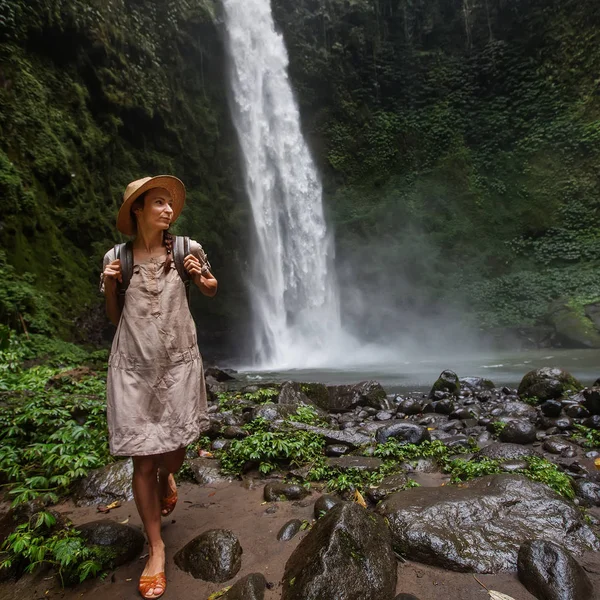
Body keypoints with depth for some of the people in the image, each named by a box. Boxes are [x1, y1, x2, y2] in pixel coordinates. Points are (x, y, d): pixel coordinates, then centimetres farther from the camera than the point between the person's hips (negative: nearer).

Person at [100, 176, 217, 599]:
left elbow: (212, 288, 15)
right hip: (132, 366, 0)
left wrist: (200, 278, -6)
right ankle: (156, 547, 25)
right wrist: (110, 284, -8)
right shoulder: (116, 257, 1)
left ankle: (166, 477, 50)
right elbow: (115, 317, 9)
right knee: (142, 460, 4)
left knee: (174, 451, 10)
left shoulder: (188, 249, -1)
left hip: (179, 362, 0)